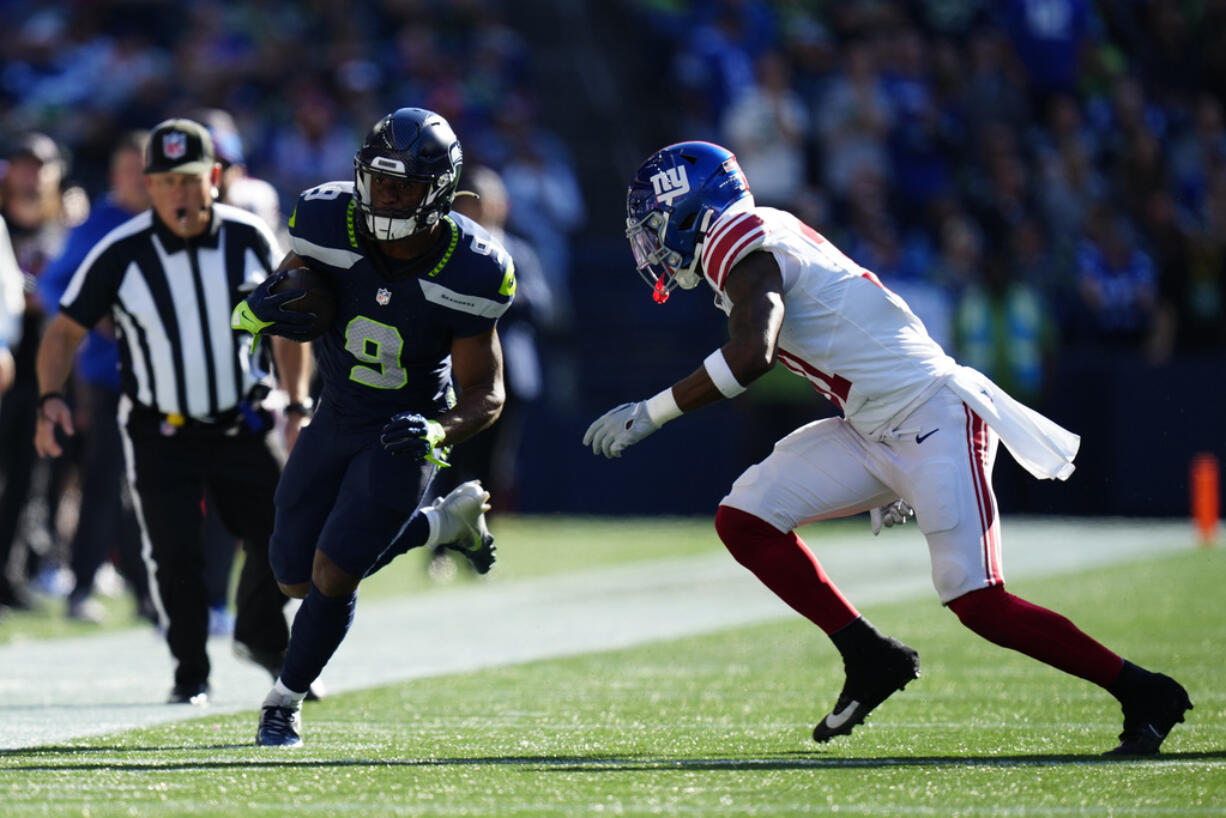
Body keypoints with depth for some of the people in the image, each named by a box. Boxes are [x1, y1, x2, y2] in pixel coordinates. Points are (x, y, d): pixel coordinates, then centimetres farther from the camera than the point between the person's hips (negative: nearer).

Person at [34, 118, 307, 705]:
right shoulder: (120, 254, -14)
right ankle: (190, 673, 13)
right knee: (175, 556, -8)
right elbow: (65, 330, -7)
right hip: (159, 431, -2)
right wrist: (50, 399, -23)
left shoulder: (250, 240, -7)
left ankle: (261, 635, 31)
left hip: (242, 426, 2)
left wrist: (299, 406, 0)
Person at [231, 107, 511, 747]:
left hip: (404, 432, -4)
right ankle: (446, 522, 30)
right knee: (296, 576, 11)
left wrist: (438, 433, -38)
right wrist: (260, 308, -31)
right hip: (336, 418, 4)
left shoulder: (470, 272, -24)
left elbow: (487, 395, -17)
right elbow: (293, 304, -5)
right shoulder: (331, 224, -20)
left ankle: (286, 701, 15)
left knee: (334, 574, -12)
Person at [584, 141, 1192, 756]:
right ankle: (870, 659, 7)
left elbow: (748, 357, -29)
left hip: (935, 419, -10)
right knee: (743, 519, 2)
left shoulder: (741, 242, -12)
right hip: (874, 430, 10)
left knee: (979, 605, -14)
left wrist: (649, 413, -19)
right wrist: (886, 477, 26)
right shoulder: (765, 241, 16)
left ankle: (1146, 696, -3)